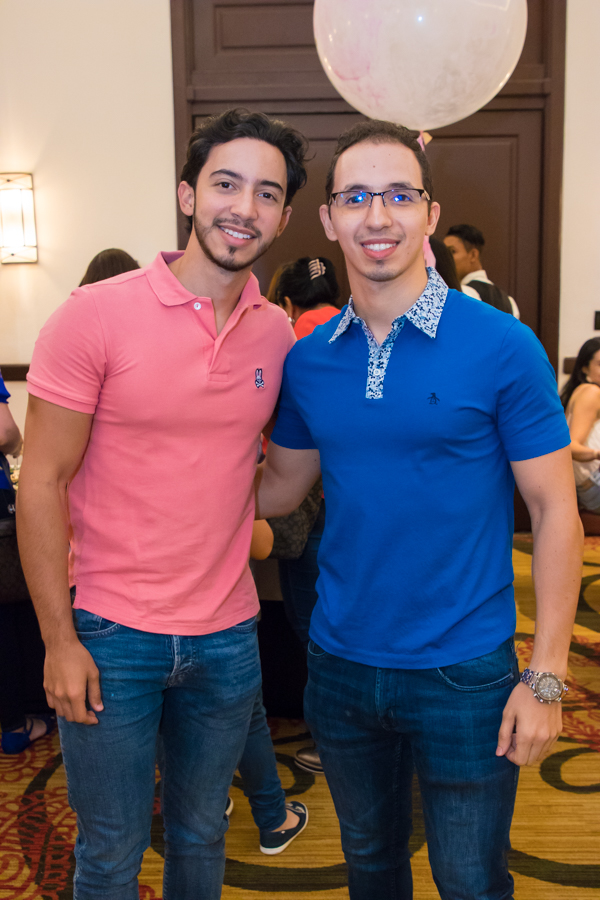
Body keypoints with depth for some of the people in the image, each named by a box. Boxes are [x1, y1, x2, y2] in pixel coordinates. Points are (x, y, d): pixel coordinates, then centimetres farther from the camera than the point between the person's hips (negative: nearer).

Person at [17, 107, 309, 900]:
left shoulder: (279, 335, 0)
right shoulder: (95, 316, -12)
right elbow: (42, 483, -11)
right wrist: (59, 641, -12)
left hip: (229, 636, 4)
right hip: (111, 636, -3)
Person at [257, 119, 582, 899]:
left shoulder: (503, 348, -13)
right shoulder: (307, 360, -1)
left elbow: (555, 511, -10)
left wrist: (545, 677, -14)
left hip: (464, 674, -3)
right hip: (339, 663, 4)